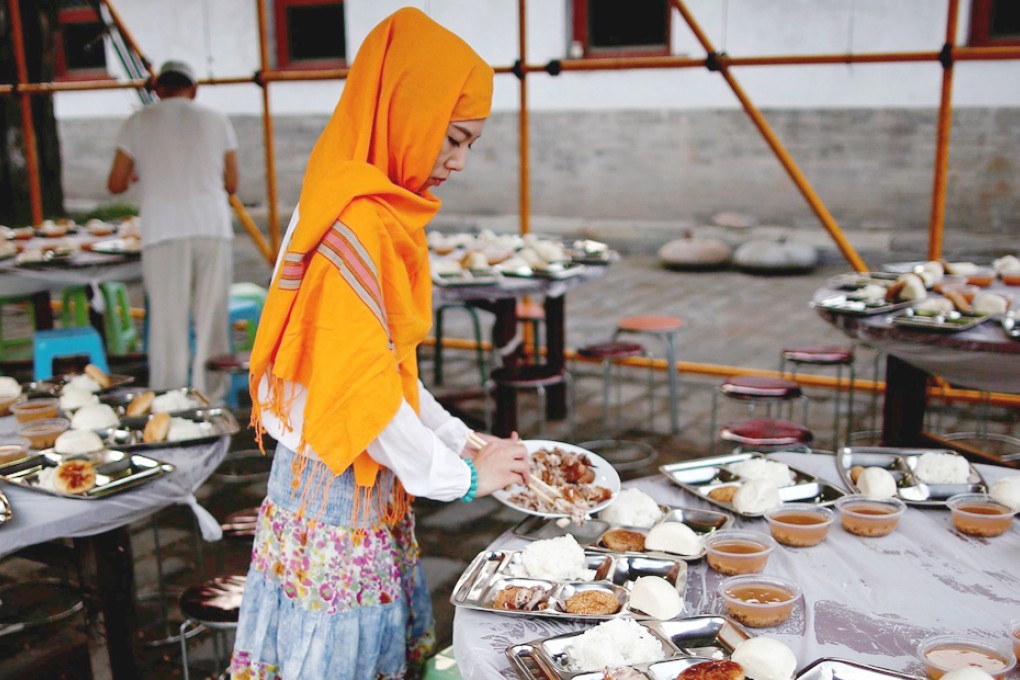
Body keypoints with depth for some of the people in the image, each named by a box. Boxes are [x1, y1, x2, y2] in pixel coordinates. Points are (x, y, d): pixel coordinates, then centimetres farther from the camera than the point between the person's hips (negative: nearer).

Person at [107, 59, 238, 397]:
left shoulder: (138, 122, 8)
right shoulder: (217, 121, 11)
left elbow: (116, 184, 7)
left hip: (164, 233, -1)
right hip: (213, 229, 1)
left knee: (168, 324, 0)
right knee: (212, 323, 5)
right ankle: (211, 400, 6)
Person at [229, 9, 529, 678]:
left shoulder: (381, 214, 8)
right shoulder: (357, 223, -22)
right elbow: (359, 390, -24)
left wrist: (463, 440, 11)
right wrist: (462, 475, -13)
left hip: (366, 488, 9)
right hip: (337, 497, -9)